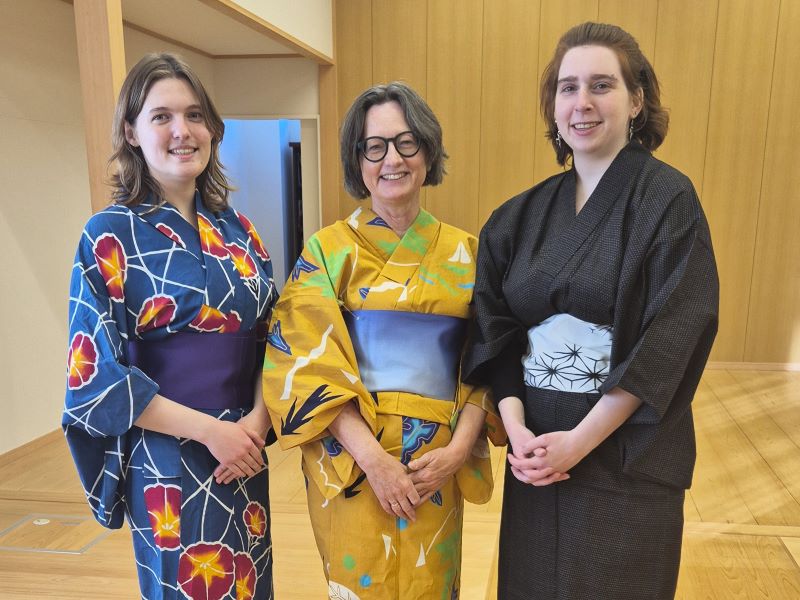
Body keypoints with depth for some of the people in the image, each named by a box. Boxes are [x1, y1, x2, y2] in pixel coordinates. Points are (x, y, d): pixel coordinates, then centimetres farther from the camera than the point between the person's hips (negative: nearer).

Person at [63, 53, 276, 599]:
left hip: (245, 450, 5)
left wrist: (257, 420, -10)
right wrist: (208, 430, -17)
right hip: (167, 460, -5)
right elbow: (96, 370, -13)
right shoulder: (110, 237, -10)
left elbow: (271, 338, 5)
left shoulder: (238, 230, 4)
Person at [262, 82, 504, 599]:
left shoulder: (464, 252, 4)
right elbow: (308, 363, -9)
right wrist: (374, 458, -16)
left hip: (438, 461, 2)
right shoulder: (328, 250, -3)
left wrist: (459, 447, -9)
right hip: (350, 457, -2)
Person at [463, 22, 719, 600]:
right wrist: (515, 426, -11)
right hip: (537, 449, 4)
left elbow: (670, 339, -14)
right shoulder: (525, 213, 5)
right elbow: (496, 330, 2)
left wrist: (581, 439, -17)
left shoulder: (668, 200, -7)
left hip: (628, 454, -3)